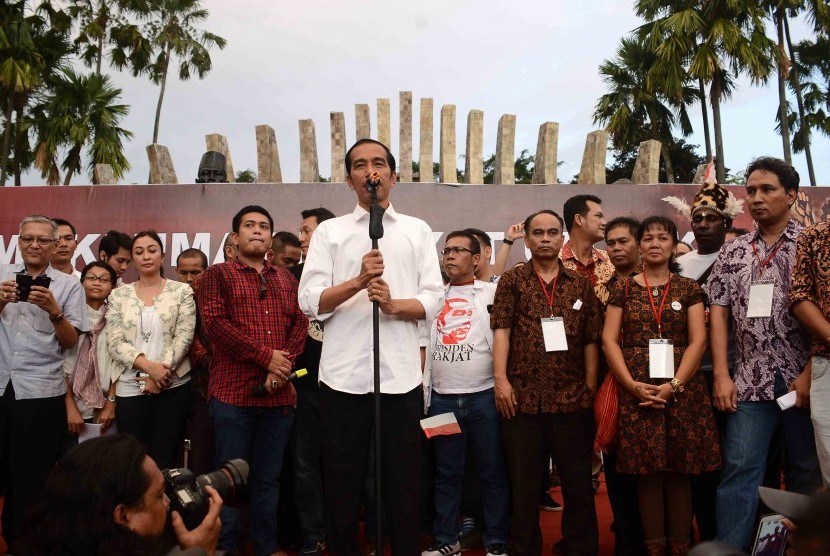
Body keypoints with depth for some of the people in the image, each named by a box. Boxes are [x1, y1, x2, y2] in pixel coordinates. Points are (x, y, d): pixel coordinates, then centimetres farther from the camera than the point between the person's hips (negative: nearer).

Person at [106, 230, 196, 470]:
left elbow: (184, 337, -4)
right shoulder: (119, 295, 7)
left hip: (173, 387, -1)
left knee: (165, 460, 1)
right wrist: (148, 365, -16)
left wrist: (160, 373, -13)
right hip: (130, 388, 1)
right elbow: (114, 341, -1)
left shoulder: (182, 291, 3)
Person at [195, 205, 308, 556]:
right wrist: (266, 356, -14)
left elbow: (300, 324, 7)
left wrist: (283, 366, -10)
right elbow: (215, 323, -10)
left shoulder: (286, 279, 17)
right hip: (233, 391, -4)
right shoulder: (218, 275, 4)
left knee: (269, 477, 12)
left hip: (278, 393, 4)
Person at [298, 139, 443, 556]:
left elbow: (434, 300, 3)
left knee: (403, 482, 9)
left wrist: (394, 304, -15)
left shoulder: (418, 231, 10)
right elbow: (309, 302, -3)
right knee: (342, 483, 9)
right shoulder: (329, 231, 7)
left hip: (401, 375, 1)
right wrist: (359, 281, -17)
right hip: (344, 375, 0)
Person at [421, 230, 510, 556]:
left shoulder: (492, 293, 3)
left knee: (492, 472, 4)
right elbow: (423, 344, 15)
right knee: (446, 473, 10)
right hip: (441, 398, 3)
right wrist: (422, 392, 7)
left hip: (484, 396, -3)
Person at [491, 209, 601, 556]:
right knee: (523, 484, 8)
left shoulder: (581, 285, 11)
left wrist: (590, 389, 3)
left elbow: (591, 340, 9)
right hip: (522, 397, -1)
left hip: (571, 398, 1)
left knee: (578, 482, 8)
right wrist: (501, 379, -12)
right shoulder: (512, 281, 6)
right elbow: (501, 330, -2)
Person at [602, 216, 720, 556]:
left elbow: (698, 341, 0)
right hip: (636, 392, 0)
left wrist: (674, 385, -11)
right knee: (647, 472, 1)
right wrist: (633, 385, -10)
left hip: (682, 390, 0)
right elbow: (609, 341, 2)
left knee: (679, 472, 2)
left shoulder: (689, 289, 8)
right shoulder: (623, 289, 9)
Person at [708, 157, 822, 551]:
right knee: (739, 472, 0)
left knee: (808, 473, 9)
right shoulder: (732, 252, 10)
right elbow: (719, 314, 7)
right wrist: (721, 376, -1)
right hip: (750, 381, 2)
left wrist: (810, 374, -13)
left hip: (803, 380, -2)